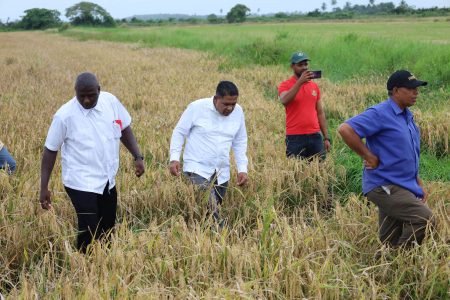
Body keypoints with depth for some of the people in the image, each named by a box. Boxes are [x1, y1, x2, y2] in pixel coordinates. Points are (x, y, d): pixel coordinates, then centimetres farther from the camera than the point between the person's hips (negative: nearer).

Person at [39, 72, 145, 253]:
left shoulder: (111, 101, -6)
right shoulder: (65, 115, -16)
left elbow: (125, 129, 11)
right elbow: (50, 150, -9)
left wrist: (137, 157, 2)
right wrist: (44, 187, -11)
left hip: (108, 181, 5)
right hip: (81, 184, -5)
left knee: (107, 231, 16)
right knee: (89, 234, -6)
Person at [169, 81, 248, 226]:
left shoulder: (238, 111, 2)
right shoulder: (197, 107, -10)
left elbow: (240, 142, 13)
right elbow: (179, 132, -1)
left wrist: (242, 169, 6)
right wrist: (174, 158, -12)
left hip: (222, 173, 5)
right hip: (197, 169, -5)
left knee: (214, 208, 9)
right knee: (211, 208, -23)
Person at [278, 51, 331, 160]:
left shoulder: (314, 86, 12)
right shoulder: (285, 85, -1)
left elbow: (320, 112, 15)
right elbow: (284, 101, -23)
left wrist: (326, 137, 11)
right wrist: (300, 82, -26)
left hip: (315, 136, 4)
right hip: (295, 138, -4)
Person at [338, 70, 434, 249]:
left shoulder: (407, 116, 16)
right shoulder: (380, 114, -13)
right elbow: (345, 130, -23)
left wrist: (419, 184, 19)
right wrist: (369, 157, -19)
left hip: (404, 187, 9)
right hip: (385, 187, -9)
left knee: (389, 243, 8)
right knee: (424, 218, -19)